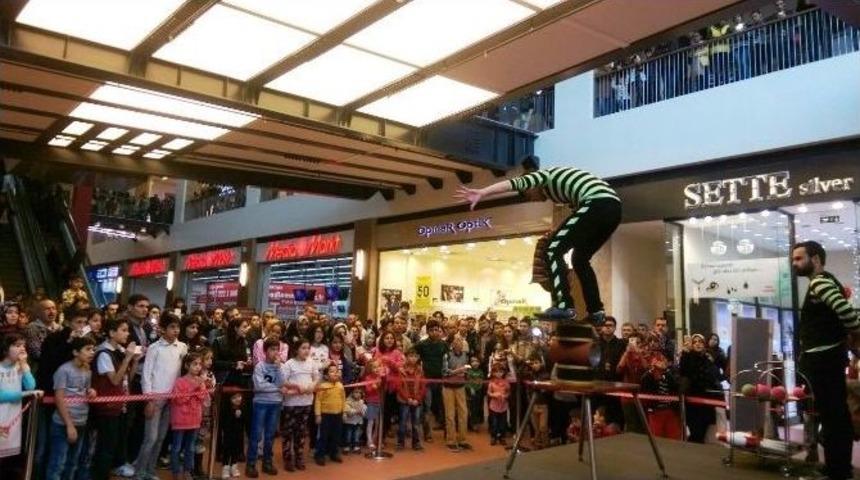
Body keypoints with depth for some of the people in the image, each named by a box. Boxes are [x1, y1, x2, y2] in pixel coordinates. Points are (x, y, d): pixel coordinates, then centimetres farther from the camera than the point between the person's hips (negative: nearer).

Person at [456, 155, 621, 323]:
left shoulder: (543, 176, 8)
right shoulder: (556, 179, 32)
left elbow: (516, 183, -11)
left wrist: (481, 193, -21)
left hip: (597, 204, -9)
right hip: (613, 207, 9)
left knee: (554, 249, -5)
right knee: (580, 258, 20)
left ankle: (564, 306, -13)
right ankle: (596, 311, 17)